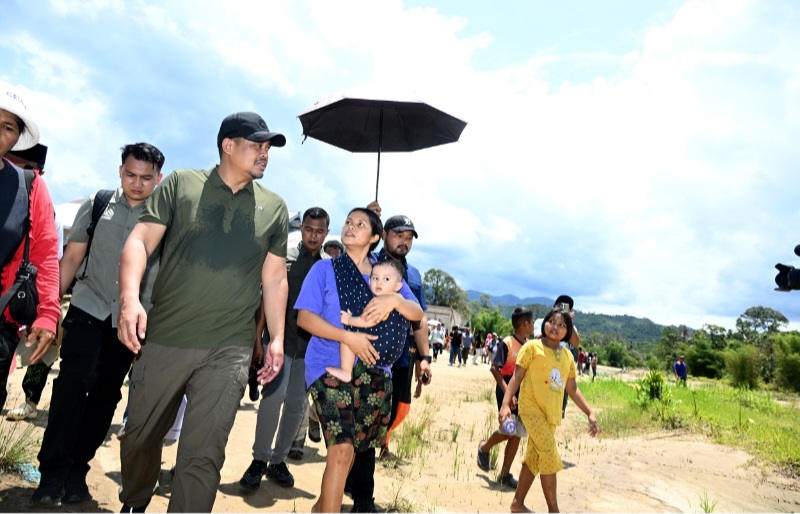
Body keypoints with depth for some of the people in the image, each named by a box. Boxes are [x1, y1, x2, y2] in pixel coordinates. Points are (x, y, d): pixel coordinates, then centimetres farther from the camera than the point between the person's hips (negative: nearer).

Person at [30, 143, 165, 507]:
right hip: (89, 307, 0)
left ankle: (76, 471, 24)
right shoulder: (96, 206, 1)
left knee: (106, 394, 8)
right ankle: (51, 472, -1)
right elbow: (72, 258, 4)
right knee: (74, 380, -15)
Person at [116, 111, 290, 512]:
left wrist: (277, 338, 4)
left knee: (203, 455, -2)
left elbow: (275, 278, 10)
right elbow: (140, 240, -3)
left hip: (229, 351, 0)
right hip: (162, 339, 1)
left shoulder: (274, 208, 9)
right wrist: (130, 298, -19)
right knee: (140, 436, 18)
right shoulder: (181, 184, 4)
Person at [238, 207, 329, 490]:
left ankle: (278, 459, 23)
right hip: (281, 338, -3)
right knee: (274, 395, -16)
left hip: (310, 345, 3)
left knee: (297, 404, 8)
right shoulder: (284, 258, 0)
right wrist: (258, 338, -7)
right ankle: (260, 458, 3)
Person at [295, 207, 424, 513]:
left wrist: (394, 300, -19)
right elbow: (304, 316, -8)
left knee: (352, 447, 13)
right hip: (331, 366, -3)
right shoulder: (325, 269, 2)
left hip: (374, 371, 4)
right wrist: (348, 337, -20)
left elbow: (418, 313, 3)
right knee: (342, 448, -16)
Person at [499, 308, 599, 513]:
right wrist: (505, 404, -17)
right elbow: (517, 377, -9)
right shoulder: (532, 347, -7)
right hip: (532, 409, -6)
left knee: (534, 459, 14)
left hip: (552, 414, 6)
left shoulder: (567, 356, 9)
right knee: (549, 455, -12)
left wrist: (590, 413, 9)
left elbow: (572, 389, 15)